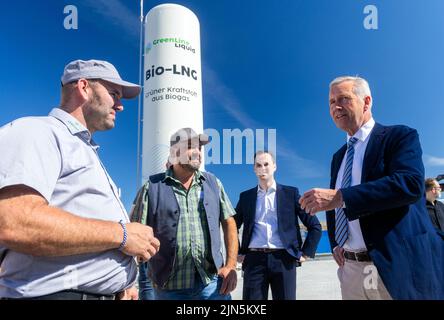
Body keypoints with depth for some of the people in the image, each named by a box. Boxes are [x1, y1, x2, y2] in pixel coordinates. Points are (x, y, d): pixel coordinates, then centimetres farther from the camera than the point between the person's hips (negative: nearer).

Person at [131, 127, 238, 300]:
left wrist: (231, 266, -1)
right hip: (169, 286, -1)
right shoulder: (152, 187, -1)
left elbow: (229, 223, 8)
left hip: (212, 282, 2)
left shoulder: (213, 183, 7)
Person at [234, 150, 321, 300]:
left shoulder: (291, 193, 4)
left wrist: (305, 253, 2)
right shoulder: (245, 196, 9)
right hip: (254, 260, 1)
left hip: (284, 259, -1)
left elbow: (315, 226, 6)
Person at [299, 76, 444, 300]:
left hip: (398, 267, -6)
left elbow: (410, 183, -22)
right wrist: (335, 244, 4)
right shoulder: (338, 157, 15)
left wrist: (339, 197, -29)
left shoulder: (400, 136, -4)